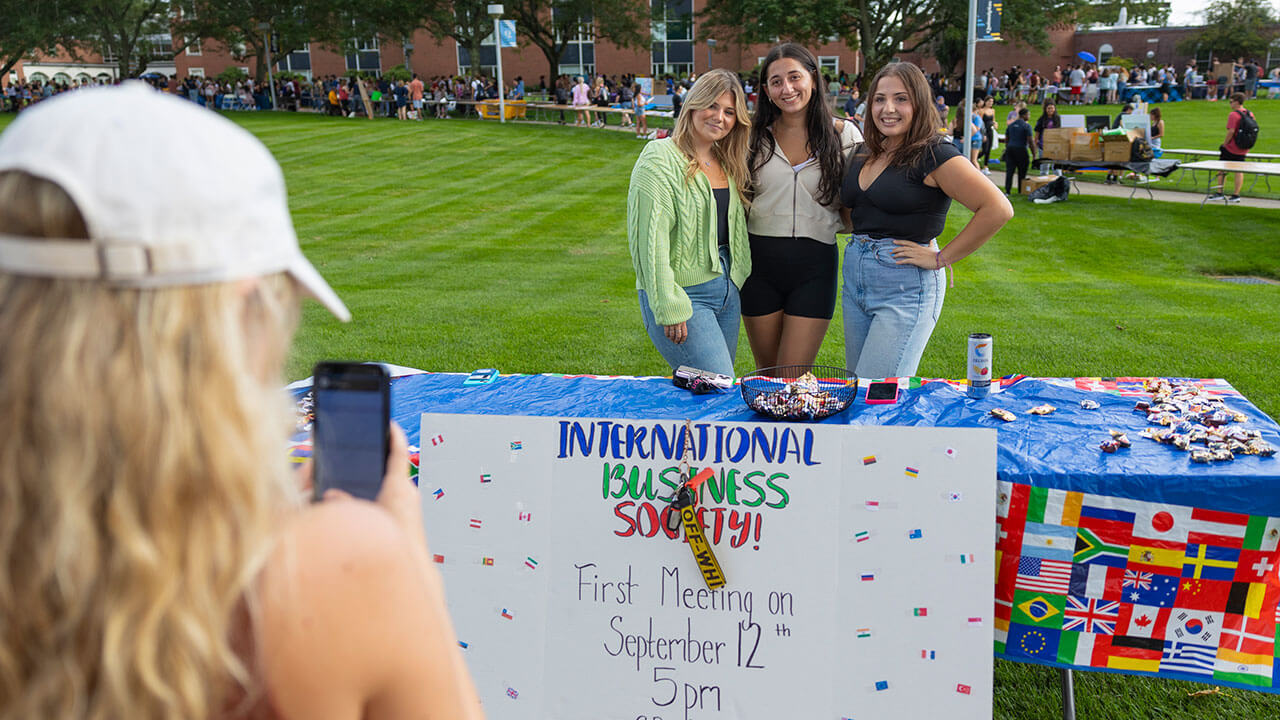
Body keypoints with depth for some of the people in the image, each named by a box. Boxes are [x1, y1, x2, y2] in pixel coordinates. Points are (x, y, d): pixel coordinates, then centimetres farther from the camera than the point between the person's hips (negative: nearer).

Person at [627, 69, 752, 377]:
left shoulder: (726, 164, 13)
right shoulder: (660, 158, -11)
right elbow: (651, 239, -16)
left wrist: (735, 284, 9)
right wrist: (670, 309, -19)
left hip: (727, 290, 8)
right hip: (684, 293, -8)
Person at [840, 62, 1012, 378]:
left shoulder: (934, 154, -12)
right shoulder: (863, 153, 11)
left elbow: (998, 209, -19)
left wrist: (941, 259, -15)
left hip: (906, 286, -8)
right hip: (855, 280, 8)